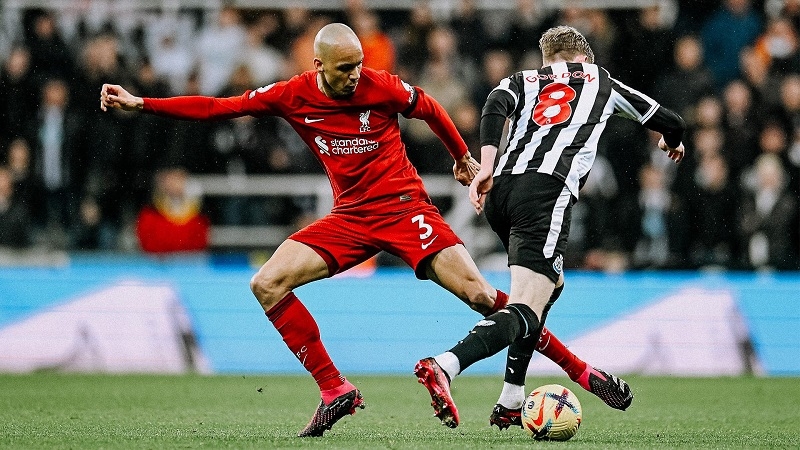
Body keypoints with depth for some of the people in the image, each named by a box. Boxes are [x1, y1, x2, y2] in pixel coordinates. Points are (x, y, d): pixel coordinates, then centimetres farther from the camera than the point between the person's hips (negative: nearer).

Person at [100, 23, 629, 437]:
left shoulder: (382, 87, -12)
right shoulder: (294, 96, -4)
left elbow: (431, 110, 8)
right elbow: (217, 108, 0)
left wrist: (464, 159, 20)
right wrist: (139, 103, -4)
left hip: (404, 207, -4)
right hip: (349, 217, 4)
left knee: (480, 294, -17)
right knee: (267, 284, -13)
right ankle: (335, 390, -9)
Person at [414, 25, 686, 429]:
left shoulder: (522, 81, 27)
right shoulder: (601, 81, 26)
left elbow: (495, 107, 2)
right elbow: (669, 122, 35)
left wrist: (487, 167, -7)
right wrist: (671, 141, 58)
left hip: (501, 190, 5)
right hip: (547, 192, -5)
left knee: (548, 285, 29)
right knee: (525, 311, -15)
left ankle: (510, 403, 28)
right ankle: (444, 366, -41)